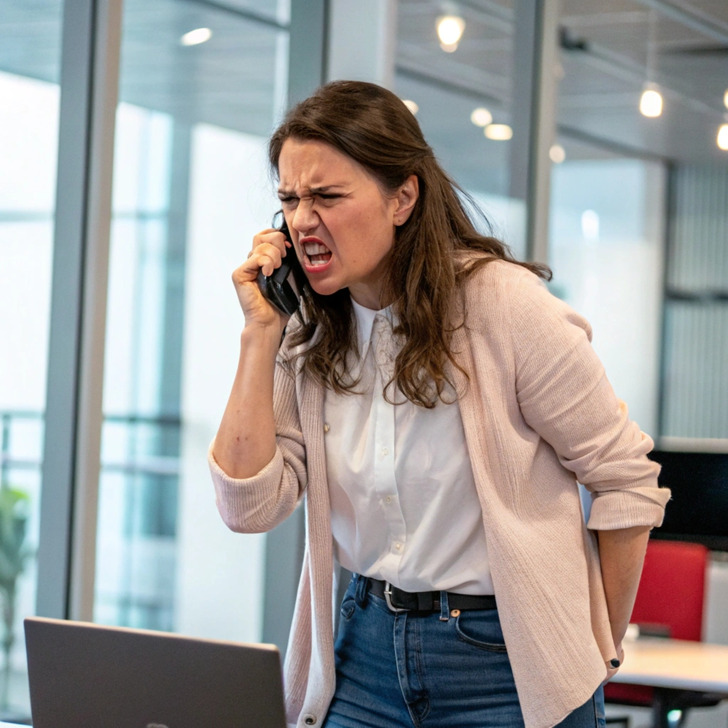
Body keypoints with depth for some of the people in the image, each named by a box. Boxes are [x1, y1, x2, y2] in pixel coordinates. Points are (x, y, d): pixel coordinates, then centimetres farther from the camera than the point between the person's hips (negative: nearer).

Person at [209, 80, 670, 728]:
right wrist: (260, 332, -10)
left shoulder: (503, 303, -14)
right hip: (369, 646, 4)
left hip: (505, 658, -4)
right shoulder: (309, 333, 1)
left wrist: (600, 656, -1)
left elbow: (626, 480, -8)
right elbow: (249, 507, -7)